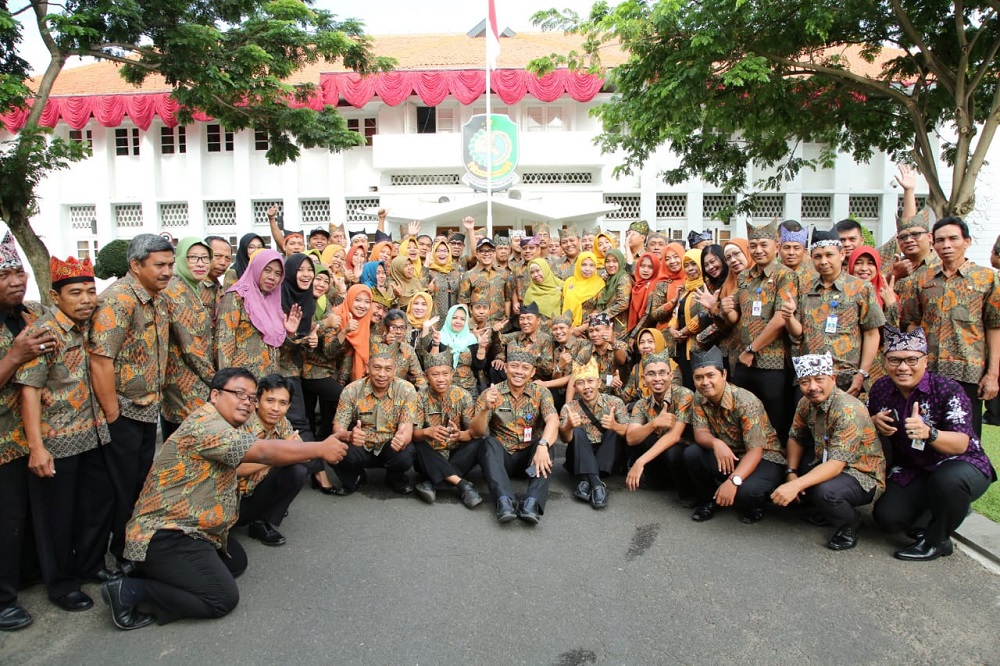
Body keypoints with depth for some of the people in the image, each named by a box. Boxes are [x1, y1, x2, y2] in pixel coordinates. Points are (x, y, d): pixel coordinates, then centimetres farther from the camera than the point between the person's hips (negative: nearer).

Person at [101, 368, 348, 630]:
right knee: (223, 598, -12)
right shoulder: (205, 424, -23)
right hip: (165, 536, -11)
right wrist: (320, 448, -21)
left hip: (190, 529, 11)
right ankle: (130, 590, -7)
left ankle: (159, 572, 12)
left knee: (237, 562, 17)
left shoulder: (221, 426, 10)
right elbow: (264, 451, -28)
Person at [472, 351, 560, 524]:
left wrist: (543, 445, -41)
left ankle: (532, 502, -41)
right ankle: (504, 501, -44)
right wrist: (485, 408, -31)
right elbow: (477, 432, -11)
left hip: (529, 455, 1)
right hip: (500, 456, 0)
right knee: (490, 442, -30)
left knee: (544, 444, -29)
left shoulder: (541, 393, -1)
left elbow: (553, 420, -20)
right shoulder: (490, 394, -2)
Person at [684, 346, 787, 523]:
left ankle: (753, 506, 4)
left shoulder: (746, 402, -27)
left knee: (746, 490, -35)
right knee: (691, 454, -21)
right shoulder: (699, 399, -7)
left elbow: (755, 451, -30)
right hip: (726, 456, 5)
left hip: (763, 458, -5)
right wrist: (716, 443, -37)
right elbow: (700, 433, -12)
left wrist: (733, 481, -44)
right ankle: (709, 499, 6)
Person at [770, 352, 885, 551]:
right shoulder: (806, 403, -5)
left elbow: (837, 464, -34)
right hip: (827, 465, 8)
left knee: (825, 491, -36)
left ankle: (850, 523, -1)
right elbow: (795, 438, 5)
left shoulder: (848, 410, -28)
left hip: (864, 475, -7)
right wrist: (791, 473, -12)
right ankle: (828, 512, 14)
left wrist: (795, 485, -44)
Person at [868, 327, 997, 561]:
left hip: (962, 465, -4)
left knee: (947, 479, -39)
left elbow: (962, 444, -29)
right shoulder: (881, 389, -5)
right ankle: (954, 509, 18)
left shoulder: (948, 390, -20)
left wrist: (929, 433, -50)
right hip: (911, 472, 5)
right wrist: (875, 422, -13)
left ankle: (936, 541, -9)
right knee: (887, 517, -14)